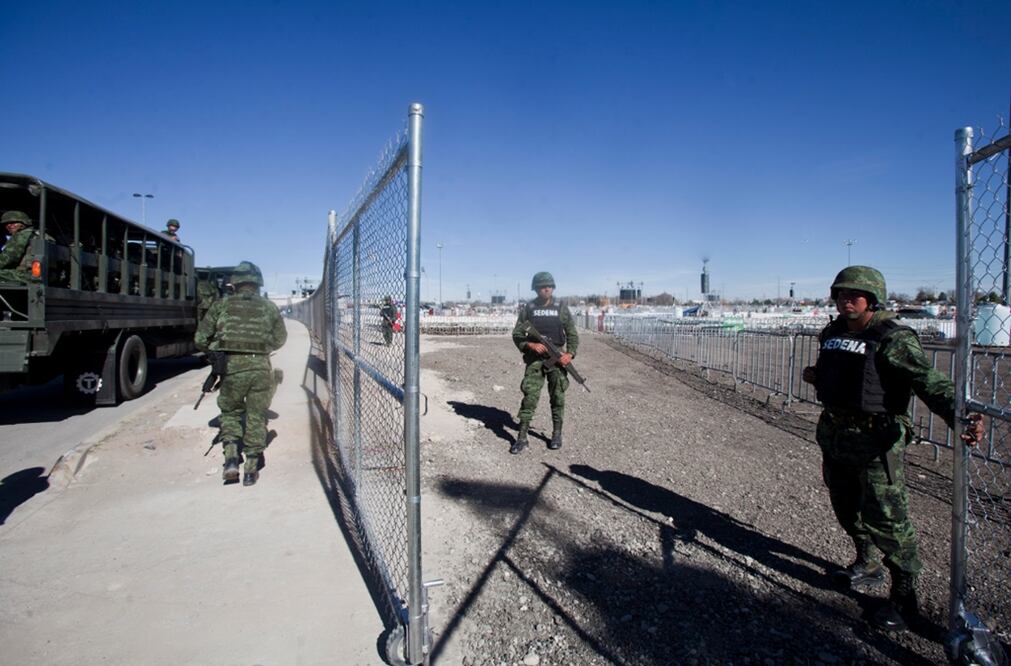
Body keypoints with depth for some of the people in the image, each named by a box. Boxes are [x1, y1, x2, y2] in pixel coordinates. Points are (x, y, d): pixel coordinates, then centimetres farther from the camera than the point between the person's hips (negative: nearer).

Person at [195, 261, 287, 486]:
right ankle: (251, 469, 15)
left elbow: (200, 339, 6)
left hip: (232, 366, 0)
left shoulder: (222, 305, 5)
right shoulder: (269, 307, 8)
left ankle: (231, 458, 6)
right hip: (260, 367, 1)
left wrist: (215, 351, 24)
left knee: (230, 412, 20)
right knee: (256, 417, 11)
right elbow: (279, 339, 18)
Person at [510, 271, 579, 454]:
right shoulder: (528, 309, 2)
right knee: (530, 396, -5)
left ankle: (557, 434, 19)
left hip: (557, 358, 1)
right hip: (535, 359, -1)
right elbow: (517, 335, 3)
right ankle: (522, 437, -2)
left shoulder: (561, 309, 3)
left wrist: (570, 354, -10)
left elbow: (572, 334, 5)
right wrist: (531, 345, -14)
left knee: (558, 397, 5)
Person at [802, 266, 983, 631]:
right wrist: (816, 377, 3)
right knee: (846, 507, 20)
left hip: (875, 440, -7)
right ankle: (868, 564, 44)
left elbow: (930, 382, -23)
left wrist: (961, 417, -37)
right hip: (834, 435, 7)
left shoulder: (893, 338, -14)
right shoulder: (832, 334, 8)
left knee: (885, 519, -2)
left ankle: (904, 597, 16)